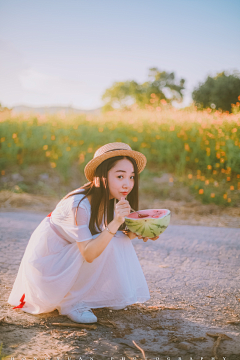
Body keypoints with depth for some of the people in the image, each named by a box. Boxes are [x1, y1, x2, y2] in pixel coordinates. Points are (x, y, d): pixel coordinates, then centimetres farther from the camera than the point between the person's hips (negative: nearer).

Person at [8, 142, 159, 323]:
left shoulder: (111, 200, -6)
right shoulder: (79, 204, -31)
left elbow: (120, 235, -1)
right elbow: (88, 254, -34)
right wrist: (115, 223, -42)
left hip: (68, 258, 8)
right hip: (46, 261, -8)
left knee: (120, 239, -6)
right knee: (108, 244, -24)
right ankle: (69, 302, -10)